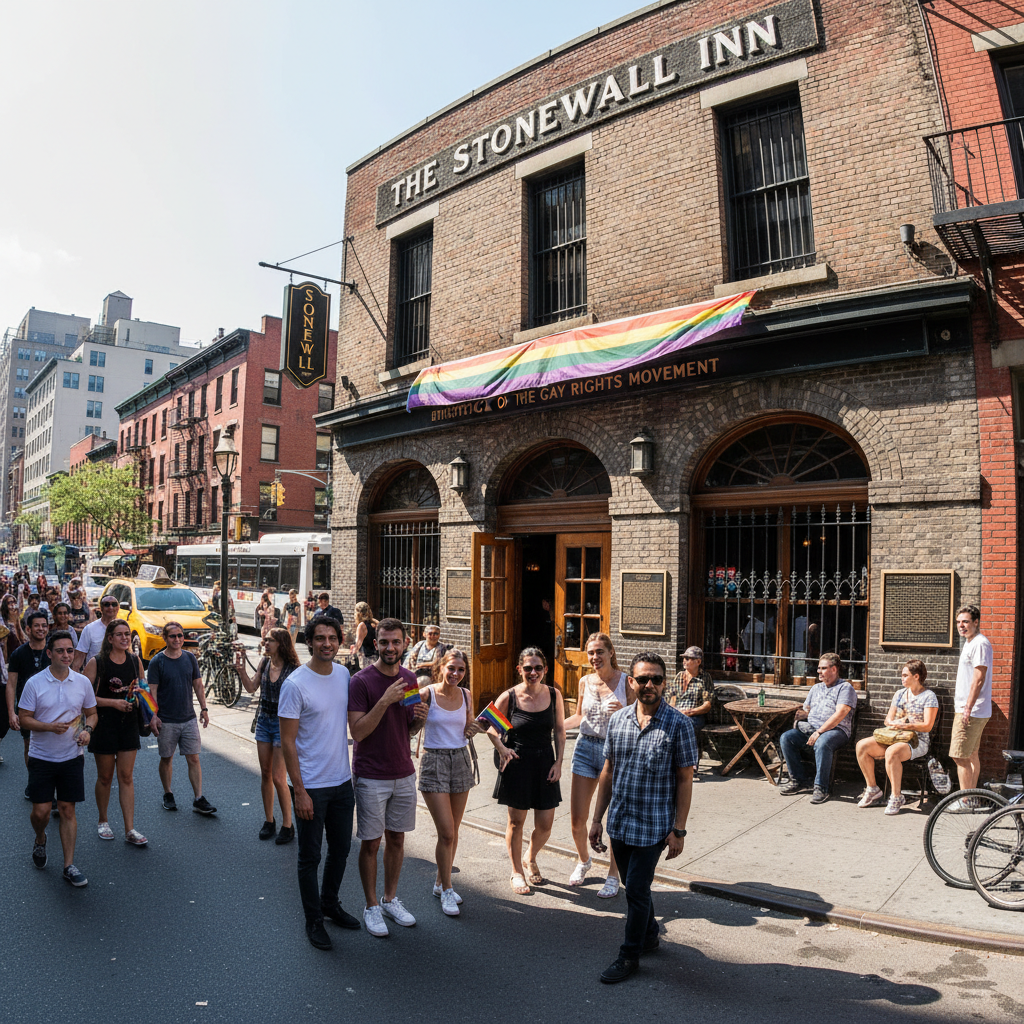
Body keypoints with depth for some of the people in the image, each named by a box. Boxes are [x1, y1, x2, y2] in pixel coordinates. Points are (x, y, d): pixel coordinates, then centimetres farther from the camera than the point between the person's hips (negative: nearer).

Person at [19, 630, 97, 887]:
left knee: (67, 810, 4)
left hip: (72, 757, 1)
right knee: (41, 811, 1)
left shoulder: (82, 682, 0)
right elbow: (24, 718, -5)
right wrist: (50, 727, -22)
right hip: (41, 758, -1)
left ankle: (69, 866, 11)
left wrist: (87, 730, -11)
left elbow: (92, 714, 10)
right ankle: (40, 840, 36)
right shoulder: (35, 683, -7)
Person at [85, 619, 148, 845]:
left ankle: (130, 830, 5)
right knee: (105, 776, 10)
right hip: (104, 723, -3)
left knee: (126, 777, 4)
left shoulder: (135, 661, 5)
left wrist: (139, 696, -3)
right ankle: (103, 821, 32)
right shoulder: (97, 663, -9)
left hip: (129, 723, 3)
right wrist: (113, 702, -19)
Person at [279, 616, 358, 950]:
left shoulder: (343, 674, 1)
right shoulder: (295, 684, -17)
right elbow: (287, 741, -14)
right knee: (310, 857, 9)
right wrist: (299, 791, -16)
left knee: (341, 849, 19)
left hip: (342, 781, 6)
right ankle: (313, 919, 27)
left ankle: (330, 903, 41)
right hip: (311, 785, -6)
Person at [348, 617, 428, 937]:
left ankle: (391, 899, 32)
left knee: (396, 838, 15)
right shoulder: (361, 681, -14)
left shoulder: (409, 679, 4)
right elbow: (357, 732, -19)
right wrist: (385, 700, -28)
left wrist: (420, 719, -9)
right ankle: (371, 906, 24)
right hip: (371, 776, -5)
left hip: (404, 774, 5)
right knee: (371, 843, 7)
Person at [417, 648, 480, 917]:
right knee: (446, 832, -6)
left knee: (453, 831, 12)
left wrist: (476, 728, -5)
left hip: (461, 761, 5)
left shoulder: (466, 696, 4)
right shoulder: (426, 694, -11)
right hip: (435, 761, -5)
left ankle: (440, 883, 30)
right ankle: (446, 891, 13)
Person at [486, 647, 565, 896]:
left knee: (545, 824, 5)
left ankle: (531, 859, 36)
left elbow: (559, 731, 6)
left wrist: (558, 763, 0)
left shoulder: (554, 695, -3)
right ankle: (517, 872, 28)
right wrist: (502, 748, -13)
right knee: (516, 821, 6)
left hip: (545, 764, 3)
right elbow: (490, 727, 3)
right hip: (517, 764, -2)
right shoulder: (508, 697, -10)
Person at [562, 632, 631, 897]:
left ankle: (613, 876, 23)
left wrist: (623, 712, -24)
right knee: (577, 819, 6)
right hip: (585, 748, 4)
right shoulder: (585, 682, 4)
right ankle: (583, 860, 35)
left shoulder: (625, 681, -7)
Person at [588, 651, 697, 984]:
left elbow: (685, 780, -9)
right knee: (634, 885, 19)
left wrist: (678, 829, -11)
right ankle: (649, 934, 43)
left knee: (636, 890, 2)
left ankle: (629, 955, 23)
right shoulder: (618, 720, 0)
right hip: (619, 822, 5)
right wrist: (597, 818, 8)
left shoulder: (679, 725, -12)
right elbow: (608, 772, 8)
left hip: (653, 826, -4)